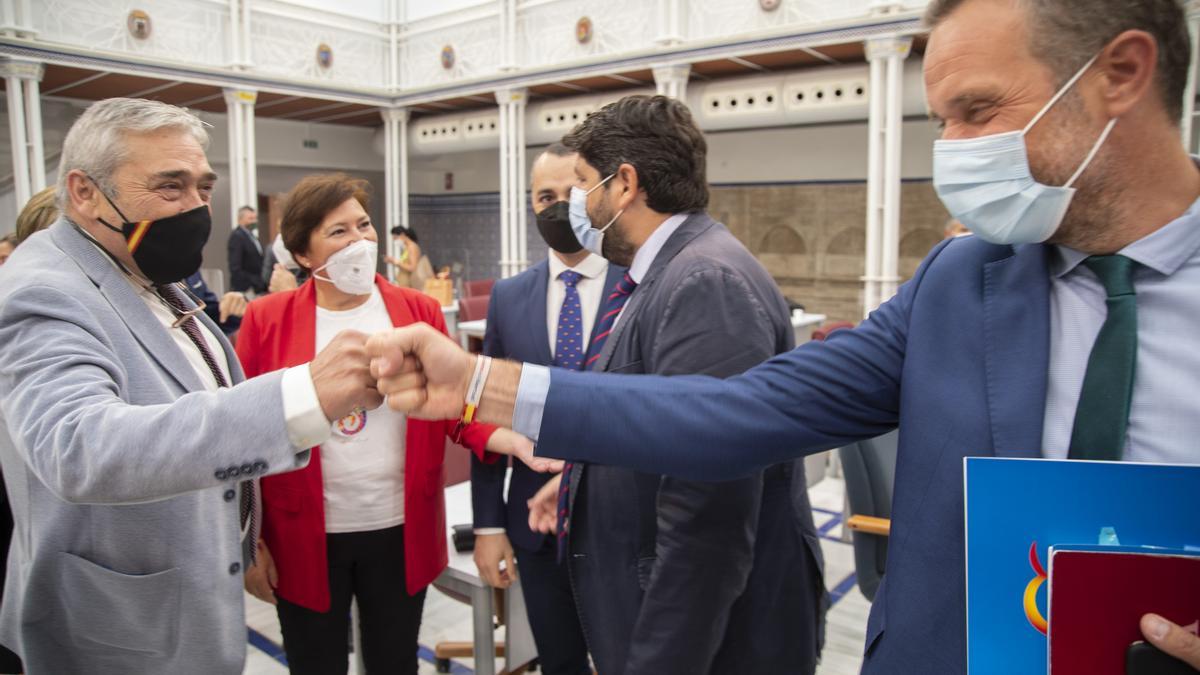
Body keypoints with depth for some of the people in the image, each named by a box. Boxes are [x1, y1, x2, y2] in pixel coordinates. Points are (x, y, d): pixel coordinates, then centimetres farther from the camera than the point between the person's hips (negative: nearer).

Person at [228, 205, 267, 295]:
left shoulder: (252, 235, 16)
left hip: (258, 287, 8)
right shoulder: (236, 236, -10)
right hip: (245, 290, -8)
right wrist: (246, 288, -18)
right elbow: (235, 267, -16)